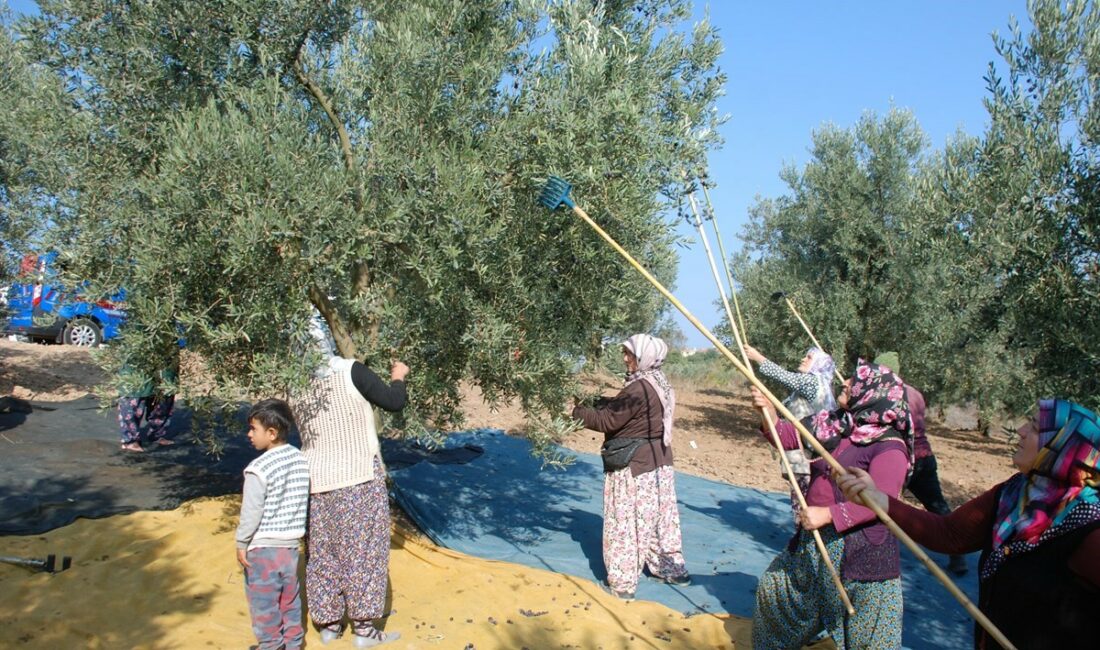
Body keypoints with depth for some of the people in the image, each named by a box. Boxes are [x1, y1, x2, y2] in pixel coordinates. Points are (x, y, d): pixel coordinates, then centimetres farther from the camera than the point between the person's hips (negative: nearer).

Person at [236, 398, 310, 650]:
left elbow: (251, 512, -17)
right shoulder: (300, 459, -2)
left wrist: (241, 543, -5)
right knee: (290, 597, 18)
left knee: (263, 601, 10)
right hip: (291, 543, 6)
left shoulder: (259, 468, -21)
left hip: (263, 545, -6)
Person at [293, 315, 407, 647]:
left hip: (316, 479, 5)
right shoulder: (350, 371, -16)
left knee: (323, 552, 15)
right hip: (359, 477, -5)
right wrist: (398, 377, 10)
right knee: (362, 548, 6)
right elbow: (394, 402, -10)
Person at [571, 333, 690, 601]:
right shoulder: (659, 385, 7)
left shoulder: (639, 389, -23)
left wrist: (577, 411, -8)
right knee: (660, 516, 19)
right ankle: (673, 569, 31)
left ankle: (622, 583, 10)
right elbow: (620, 408, 15)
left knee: (626, 522, 1)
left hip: (634, 467, -9)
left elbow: (607, 420, -19)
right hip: (658, 461, 9)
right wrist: (596, 403, 8)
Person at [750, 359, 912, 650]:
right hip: (811, 542, 8)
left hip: (860, 553, -8)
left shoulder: (889, 446, -18)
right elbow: (787, 436, 10)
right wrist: (769, 412, -8)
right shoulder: (832, 424, 3)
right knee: (774, 591, 22)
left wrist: (827, 515, -30)